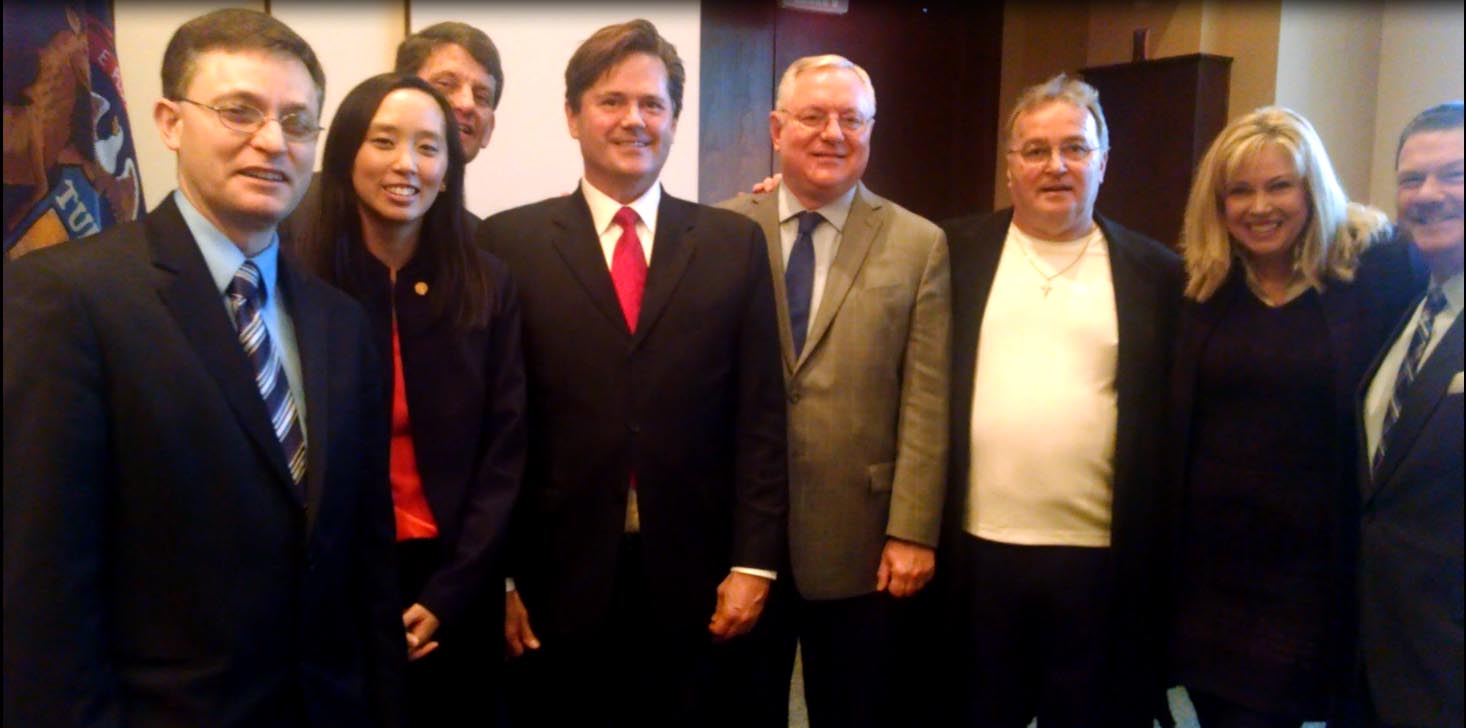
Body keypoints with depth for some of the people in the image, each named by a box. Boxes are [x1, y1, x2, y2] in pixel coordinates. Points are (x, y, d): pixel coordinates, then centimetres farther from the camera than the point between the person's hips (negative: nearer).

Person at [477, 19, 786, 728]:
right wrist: (498, 576, -4)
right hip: (557, 583, -1)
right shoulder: (509, 242, 0)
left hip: (694, 584, 2)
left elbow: (760, 416, 2)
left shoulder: (735, 243, 4)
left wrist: (753, 562, -2)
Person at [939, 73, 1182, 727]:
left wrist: (1159, 549, 2)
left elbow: (1176, 415, 5)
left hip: (1104, 557, 0)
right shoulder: (957, 253, 3)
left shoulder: (1156, 273, 3)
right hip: (976, 549, 1)